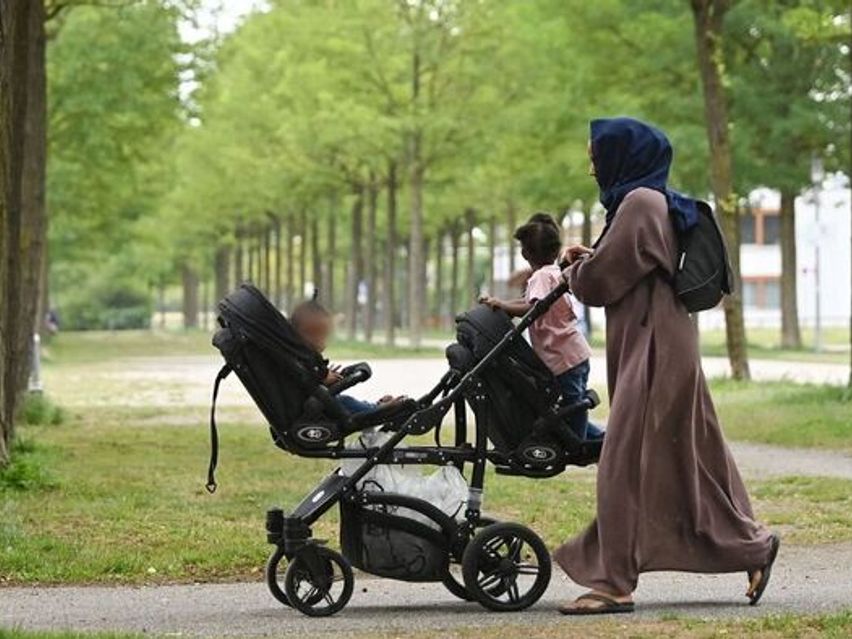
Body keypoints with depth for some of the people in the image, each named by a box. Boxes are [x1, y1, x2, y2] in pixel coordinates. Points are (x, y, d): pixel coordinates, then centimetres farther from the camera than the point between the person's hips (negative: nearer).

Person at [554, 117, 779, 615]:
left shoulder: (640, 203, -14)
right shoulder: (657, 203, 16)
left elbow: (601, 280, -13)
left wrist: (575, 270, 7)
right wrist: (589, 260, 10)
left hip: (652, 350, -10)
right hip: (664, 346, 10)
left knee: (626, 462, -8)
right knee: (687, 458, 14)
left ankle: (615, 583, -6)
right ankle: (752, 545, 21)